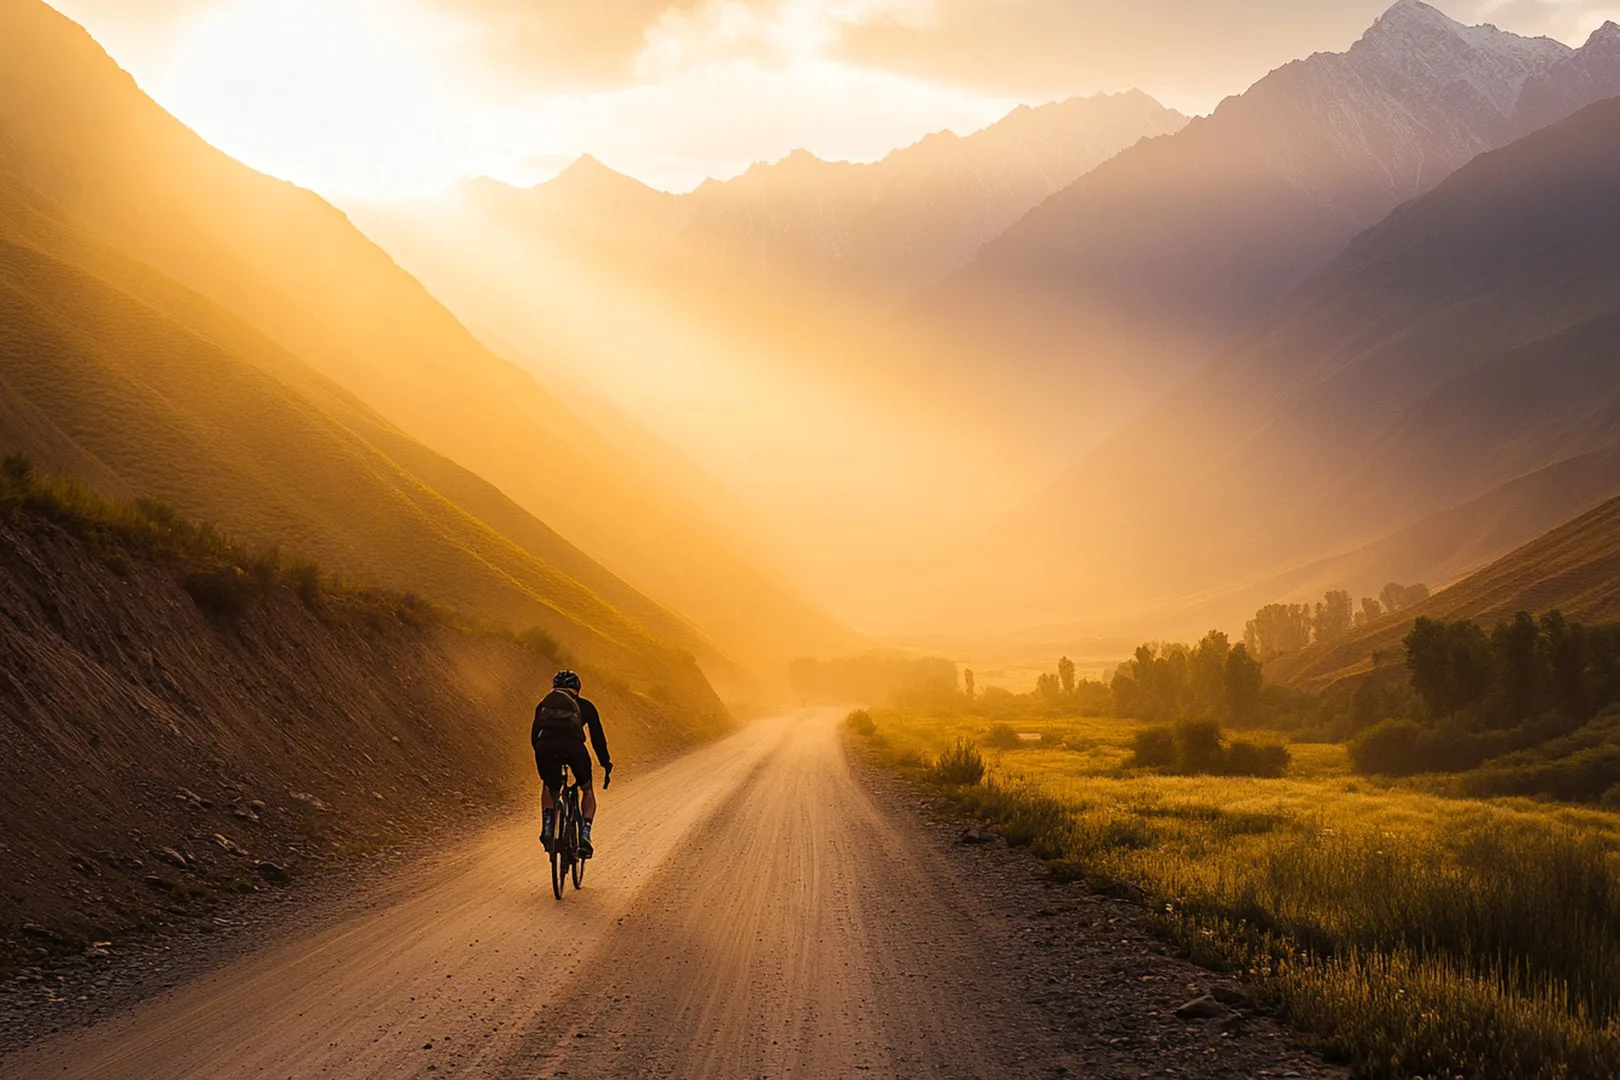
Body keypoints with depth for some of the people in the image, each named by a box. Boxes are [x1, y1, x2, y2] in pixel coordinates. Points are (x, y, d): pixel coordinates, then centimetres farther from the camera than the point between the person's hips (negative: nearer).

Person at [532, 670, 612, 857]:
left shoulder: (544, 705, 32)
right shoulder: (584, 706, 27)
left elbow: (534, 736, 33)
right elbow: (597, 738, 25)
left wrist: (543, 760, 44)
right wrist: (607, 766, 32)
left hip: (546, 747, 1)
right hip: (573, 746, -1)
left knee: (550, 789, 30)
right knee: (587, 790, 23)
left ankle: (547, 829, 11)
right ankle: (584, 834, 5)